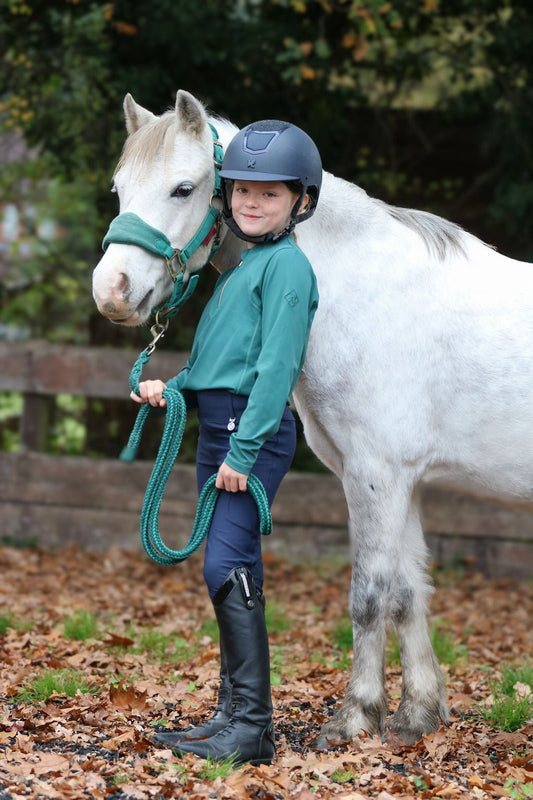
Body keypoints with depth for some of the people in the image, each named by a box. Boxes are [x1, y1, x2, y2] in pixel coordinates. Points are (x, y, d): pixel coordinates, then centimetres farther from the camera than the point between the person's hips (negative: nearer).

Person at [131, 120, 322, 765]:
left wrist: (244, 448, -21)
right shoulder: (241, 267, 21)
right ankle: (232, 715, 18)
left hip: (254, 430, -9)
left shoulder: (287, 265, -8)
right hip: (216, 426, 9)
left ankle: (254, 727, -15)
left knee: (227, 566, -16)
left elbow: (276, 364, -16)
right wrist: (172, 389, 7)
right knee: (232, 573, 11)